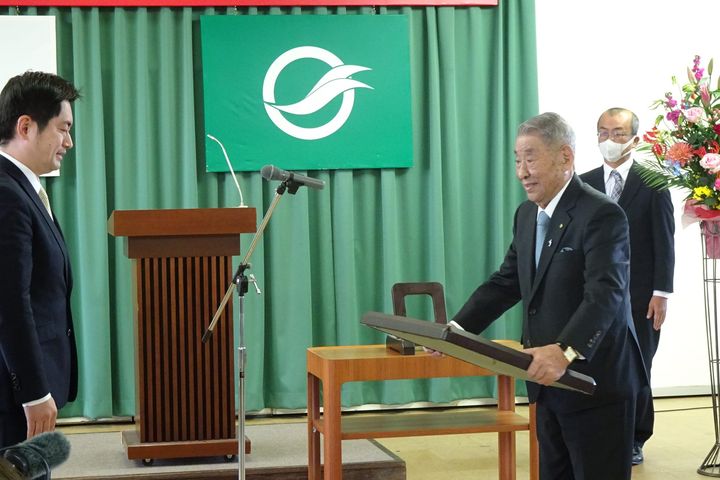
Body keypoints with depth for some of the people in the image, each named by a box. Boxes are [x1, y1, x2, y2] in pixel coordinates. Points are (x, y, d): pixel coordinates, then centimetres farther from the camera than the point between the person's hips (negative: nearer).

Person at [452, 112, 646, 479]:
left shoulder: (601, 215, -17)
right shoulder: (527, 215, 11)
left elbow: (605, 294, -28)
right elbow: (506, 282, 14)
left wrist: (565, 351, -42)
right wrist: (458, 328, -1)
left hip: (596, 382, -8)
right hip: (549, 382, 8)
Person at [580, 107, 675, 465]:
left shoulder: (653, 182, -1)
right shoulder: (584, 184, 7)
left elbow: (664, 242, -4)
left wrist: (661, 293, -10)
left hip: (639, 295, -2)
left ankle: (634, 439, 15)